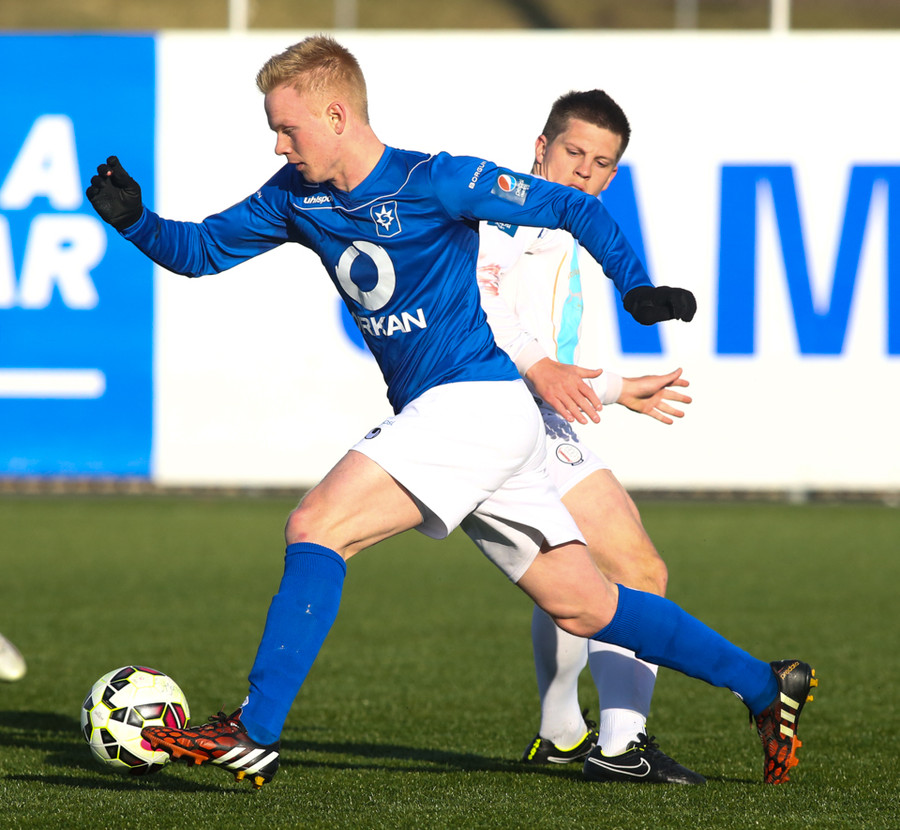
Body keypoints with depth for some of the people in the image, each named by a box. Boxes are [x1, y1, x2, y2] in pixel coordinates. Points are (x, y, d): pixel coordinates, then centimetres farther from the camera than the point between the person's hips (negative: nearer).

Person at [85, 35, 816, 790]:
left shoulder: (435, 183, -11)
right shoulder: (299, 197, 9)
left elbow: (570, 208, -6)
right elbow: (202, 249, 14)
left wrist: (637, 287, -16)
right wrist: (135, 221, -5)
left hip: (477, 399, -8)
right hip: (434, 416, 8)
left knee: (316, 527, -19)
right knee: (585, 608, 10)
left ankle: (253, 736, -20)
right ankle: (763, 686, 20)